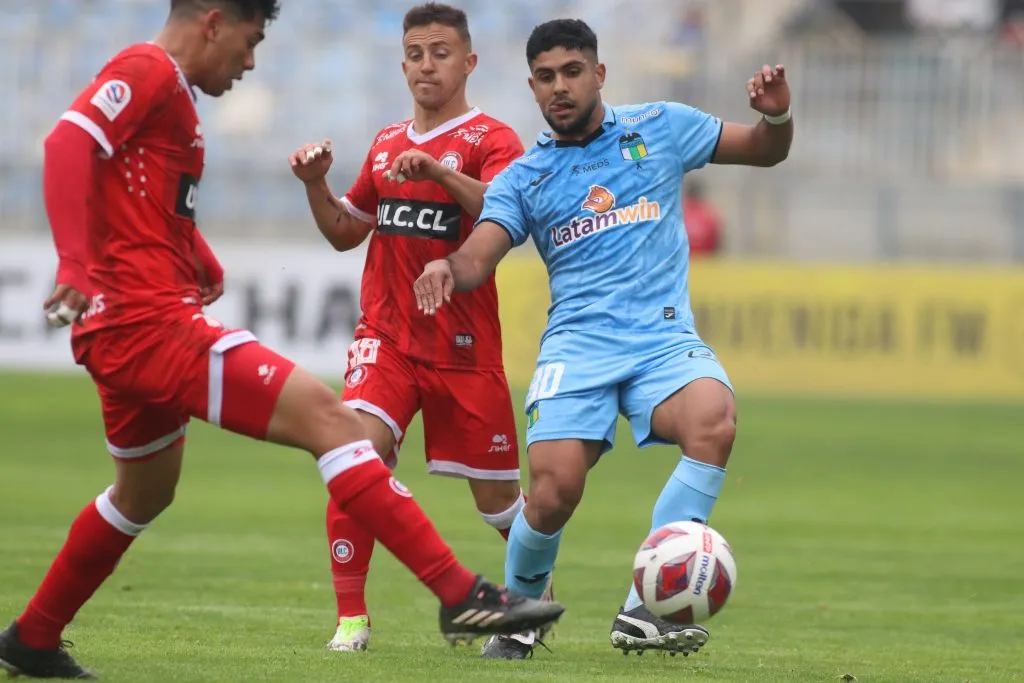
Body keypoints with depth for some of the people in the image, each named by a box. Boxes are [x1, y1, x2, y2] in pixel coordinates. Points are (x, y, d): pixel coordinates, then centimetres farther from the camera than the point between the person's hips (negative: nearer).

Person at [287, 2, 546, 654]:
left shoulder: (491, 139, -4)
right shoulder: (388, 144, 14)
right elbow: (346, 232, 24)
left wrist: (438, 171, -37)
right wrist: (316, 185, 6)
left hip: (464, 346, -3)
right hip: (387, 337, 3)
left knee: (496, 496, 5)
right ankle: (351, 617, -14)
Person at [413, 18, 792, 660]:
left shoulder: (660, 127, 13)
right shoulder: (523, 177, 12)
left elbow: (767, 150, 19)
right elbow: (478, 257, -2)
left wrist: (778, 114, -4)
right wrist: (447, 268, -26)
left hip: (665, 338, 0)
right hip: (578, 344, 0)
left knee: (714, 421, -33)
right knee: (554, 492, -21)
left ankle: (645, 610, -28)